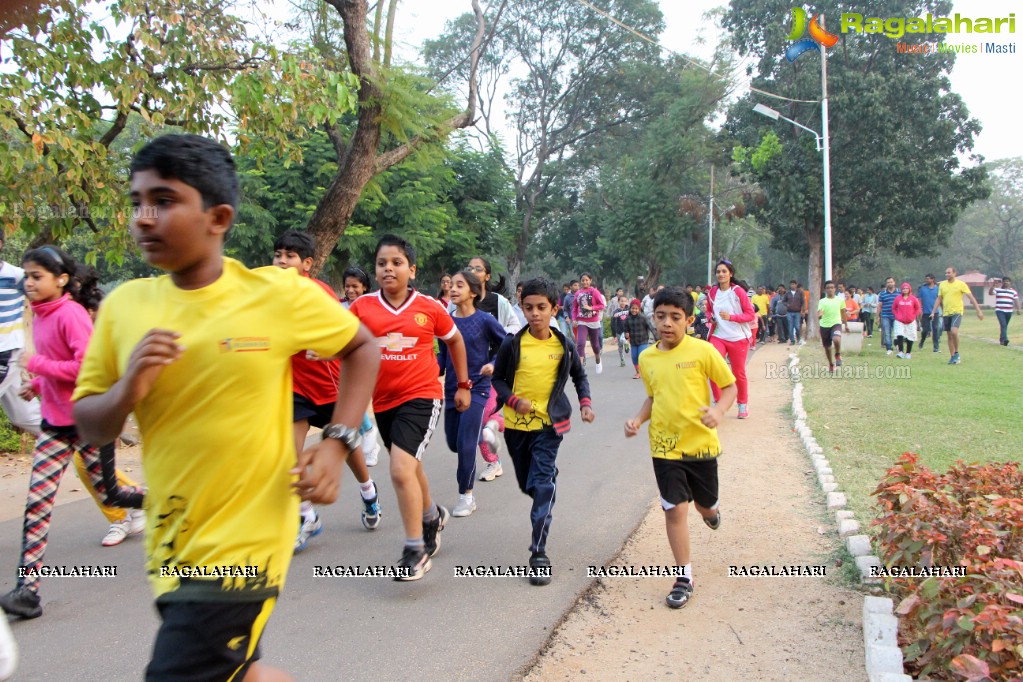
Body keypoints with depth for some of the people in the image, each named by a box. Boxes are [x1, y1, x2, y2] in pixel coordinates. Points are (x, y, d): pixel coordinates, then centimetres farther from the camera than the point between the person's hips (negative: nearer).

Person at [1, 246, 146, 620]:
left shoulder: (71, 314, -17)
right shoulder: (39, 315, 9)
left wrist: (37, 364, -20)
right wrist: (37, 385, 6)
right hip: (55, 422, 7)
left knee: (108, 492, 8)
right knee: (37, 500, 1)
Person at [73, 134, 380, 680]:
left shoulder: (278, 293, -11)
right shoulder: (123, 305, -1)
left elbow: (361, 347, 4)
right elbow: (88, 426, 5)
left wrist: (337, 443, -8)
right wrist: (126, 390, -17)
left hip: (242, 546, -5)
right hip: (169, 545, 5)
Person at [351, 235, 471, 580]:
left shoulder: (429, 307, -6)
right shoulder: (362, 306, -4)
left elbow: (455, 340, 10)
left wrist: (463, 385, 14)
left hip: (421, 396, -4)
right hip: (383, 400, 4)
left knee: (401, 469, -19)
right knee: (409, 468, 21)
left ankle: (416, 550, -3)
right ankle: (433, 516, 51)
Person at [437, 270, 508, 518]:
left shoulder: (485, 320, -9)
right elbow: (443, 354, 9)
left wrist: (493, 364, -15)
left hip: (476, 388, -5)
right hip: (452, 388, 5)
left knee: (465, 443, -9)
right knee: (453, 443, 14)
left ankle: (466, 495, 6)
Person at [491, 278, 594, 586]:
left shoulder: (564, 345, -3)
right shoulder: (512, 344, -7)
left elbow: (579, 376, 13)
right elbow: (498, 379, 1)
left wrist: (585, 403, -2)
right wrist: (514, 400, -16)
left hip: (549, 423, -1)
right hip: (517, 423, 2)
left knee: (542, 485, -13)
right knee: (527, 485, 16)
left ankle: (539, 554, -10)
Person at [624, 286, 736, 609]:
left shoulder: (703, 351, -12)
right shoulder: (646, 358, 1)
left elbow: (729, 386, -4)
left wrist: (719, 410, -23)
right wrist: (638, 419, -2)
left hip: (700, 443, -1)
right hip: (664, 446, 2)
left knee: (705, 505, 15)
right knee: (675, 509, -2)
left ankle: (711, 509, 55)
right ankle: (684, 577, 11)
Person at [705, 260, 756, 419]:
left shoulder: (738, 291, -8)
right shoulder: (712, 293, 3)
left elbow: (751, 315, -8)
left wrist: (731, 317, -21)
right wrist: (710, 318, -2)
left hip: (738, 338, -2)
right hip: (718, 336, 2)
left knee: (739, 373, 9)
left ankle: (743, 404, 29)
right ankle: (718, 401, 0)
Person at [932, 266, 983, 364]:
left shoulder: (961, 284, -5)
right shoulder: (942, 285, 8)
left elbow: (971, 297, -5)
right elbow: (939, 299, 15)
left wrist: (978, 311, -10)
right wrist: (933, 312, 10)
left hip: (957, 312, -5)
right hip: (946, 313, 5)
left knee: (954, 331, -24)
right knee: (949, 335, 7)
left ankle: (956, 353, -7)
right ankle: (952, 357, 17)